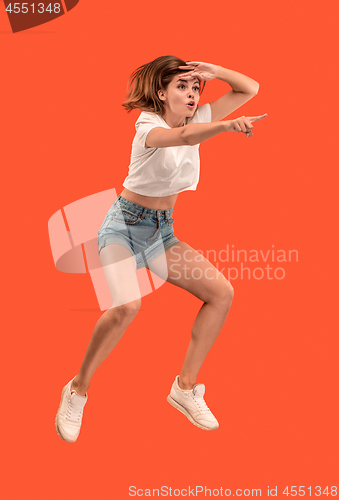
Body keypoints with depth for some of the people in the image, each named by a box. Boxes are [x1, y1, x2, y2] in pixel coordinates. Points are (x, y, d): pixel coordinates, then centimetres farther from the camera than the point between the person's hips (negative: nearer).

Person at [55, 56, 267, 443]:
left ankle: (186, 386, 4)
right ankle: (78, 390, -7)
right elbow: (183, 136, -41)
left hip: (162, 230, 7)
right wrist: (227, 125, -58)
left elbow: (250, 89, 3)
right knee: (127, 306, -31)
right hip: (124, 225, -7)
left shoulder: (197, 118, 2)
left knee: (221, 293, -6)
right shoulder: (148, 125, -17)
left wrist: (215, 72, -13)